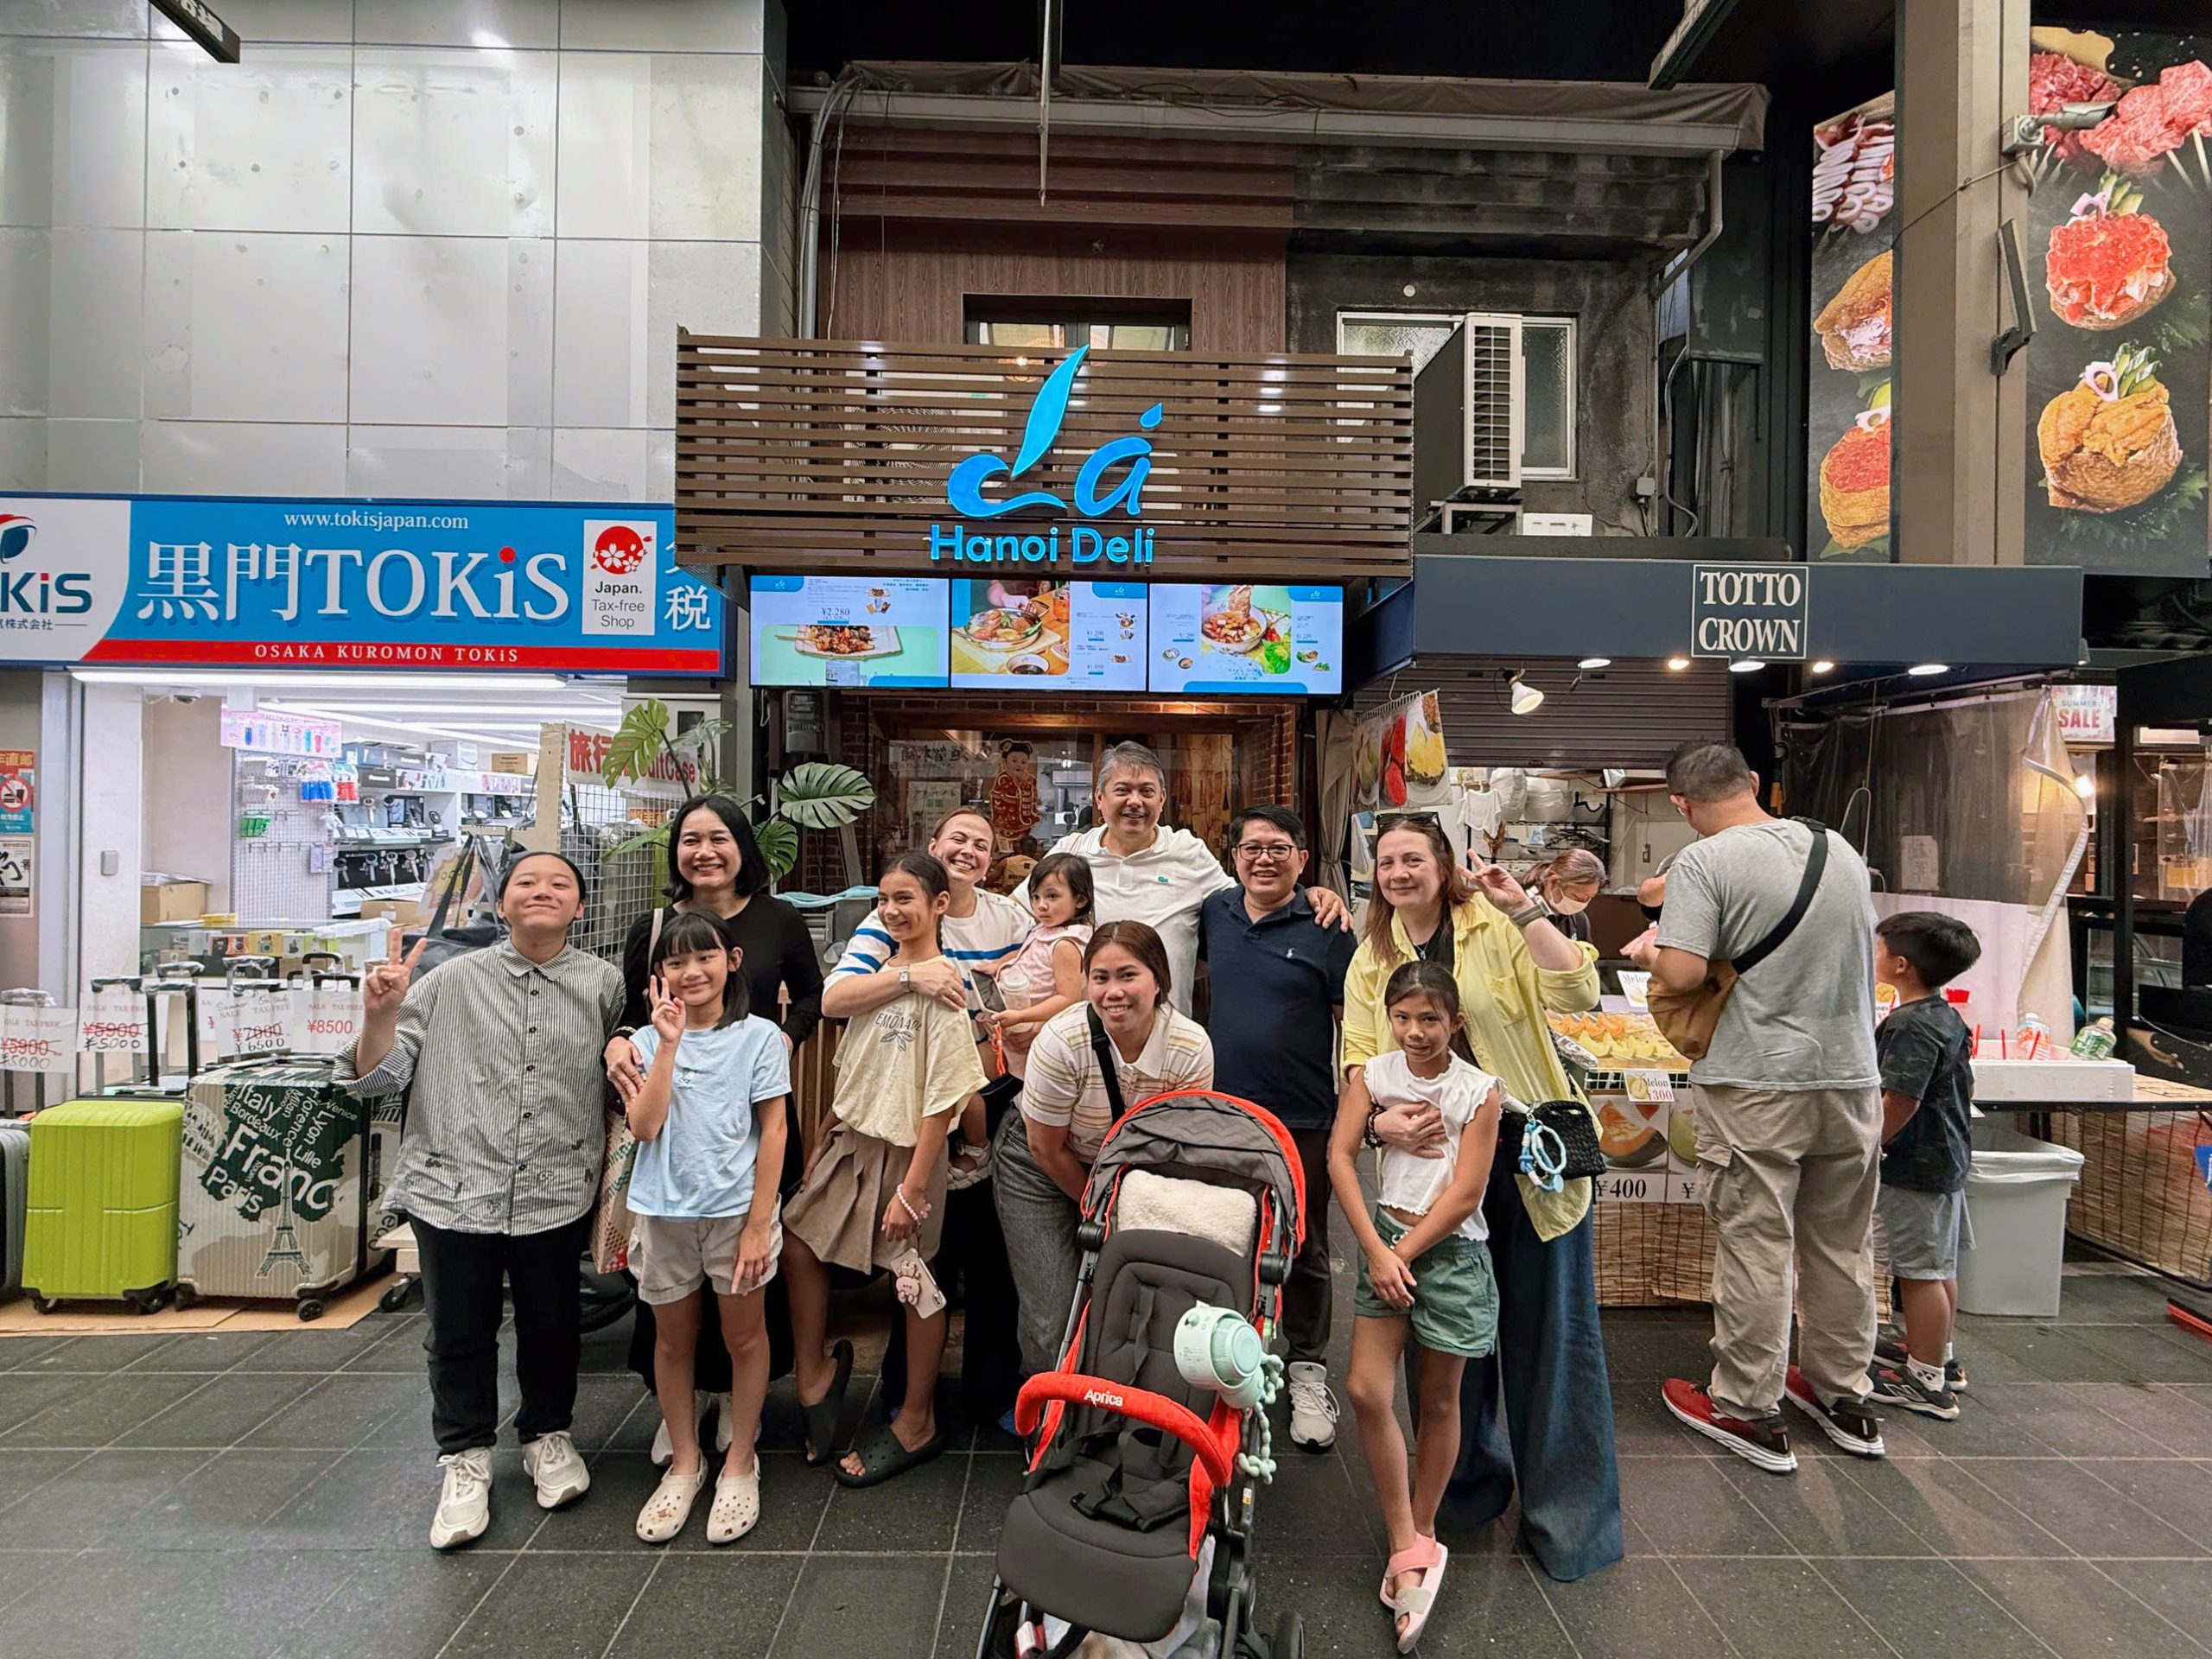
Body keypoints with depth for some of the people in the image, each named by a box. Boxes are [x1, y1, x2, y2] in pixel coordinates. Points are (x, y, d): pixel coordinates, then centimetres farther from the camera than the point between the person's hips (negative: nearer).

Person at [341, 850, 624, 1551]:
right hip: (455, 1189, 0)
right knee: (458, 1333, 14)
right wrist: (380, 1015, -15)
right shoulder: (452, 982, -1)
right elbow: (379, 1079, 0)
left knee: (551, 1325, 15)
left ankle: (546, 1435, 41)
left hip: (556, 1195, 0)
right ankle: (466, 1457, 37)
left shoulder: (603, 985, -1)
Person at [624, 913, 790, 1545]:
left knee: (744, 1335, 10)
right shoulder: (647, 1041, 0)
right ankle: (684, 1463, 35)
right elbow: (644, 1126, -12)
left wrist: (759, 1223, -10)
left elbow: (773, 1130, -7)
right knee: (674, 1340, 16)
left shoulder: (758, 1037, -6)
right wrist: (670, 1044, -17)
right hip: (664, 1213, 3)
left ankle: (740, 1463, 29)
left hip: (735, 1207, -2)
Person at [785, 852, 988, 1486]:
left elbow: (944, 1098, -19)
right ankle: (815, 1372, 32)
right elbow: (851, 1072, 13)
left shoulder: (940, 986, -17)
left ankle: (917, 1423, 25)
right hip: (852, 1140, 7)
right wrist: (823, 1148, 14)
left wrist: (913, 1188, -19)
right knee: (798, 1238, 10)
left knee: (914, 1279, 6)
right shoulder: (878, 973, 5)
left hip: (905, 1149, -7)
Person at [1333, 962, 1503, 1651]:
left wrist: (1405, 1254, -12)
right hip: (1386, 1239, 2)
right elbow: (1340, 1158, -9)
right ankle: (1410, 1550, 7)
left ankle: (1419, 1538, 31)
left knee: (1438, 1400, 12)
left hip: (1452, 1252, -2)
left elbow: (1465, 1194, -11)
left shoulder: (1479, 1092, -9)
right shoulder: (1373, 1075, -3)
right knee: (1367, 1392, -7)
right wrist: (1377, 1251, -16)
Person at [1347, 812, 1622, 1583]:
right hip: (1434, 1162, 4)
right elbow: (1357, 1064, 0)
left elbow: (1578, 992, -21)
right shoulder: (1370, 961, 5)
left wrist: (1523, 909, -25)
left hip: (1530, 1157, -3)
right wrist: (1383, 1121, -19)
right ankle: (1472, 1482, 39)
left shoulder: (1495, 928, -8)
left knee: (1549, 1330, 7)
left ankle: (1568, 1515, 25)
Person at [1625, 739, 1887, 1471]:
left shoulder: (1705, 862, -13)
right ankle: (1843, 1397, 34)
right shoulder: (1841, 849, 9)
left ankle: (1748, 1410, 16)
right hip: (1852, 1077, 7)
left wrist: (1649, 951, 0)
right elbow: (1867, 954, 20)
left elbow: (1683, 974, -20)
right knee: (1842, 1245, 18)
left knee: (1754, 1247, 4)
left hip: (1757, 1084, -6)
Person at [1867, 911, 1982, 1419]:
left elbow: (1900, 1102, -27)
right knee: (1940, 1267, 21)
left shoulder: (1909, 1025, -23)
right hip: (1947, 1159, 10)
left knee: (1919, 1271, -1)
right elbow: (1963, 1088, 18)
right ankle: (1938, 1355, 36)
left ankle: (1925, 1382, 9)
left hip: (1914, 1167, -10)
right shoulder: (1949, 1017, 9)